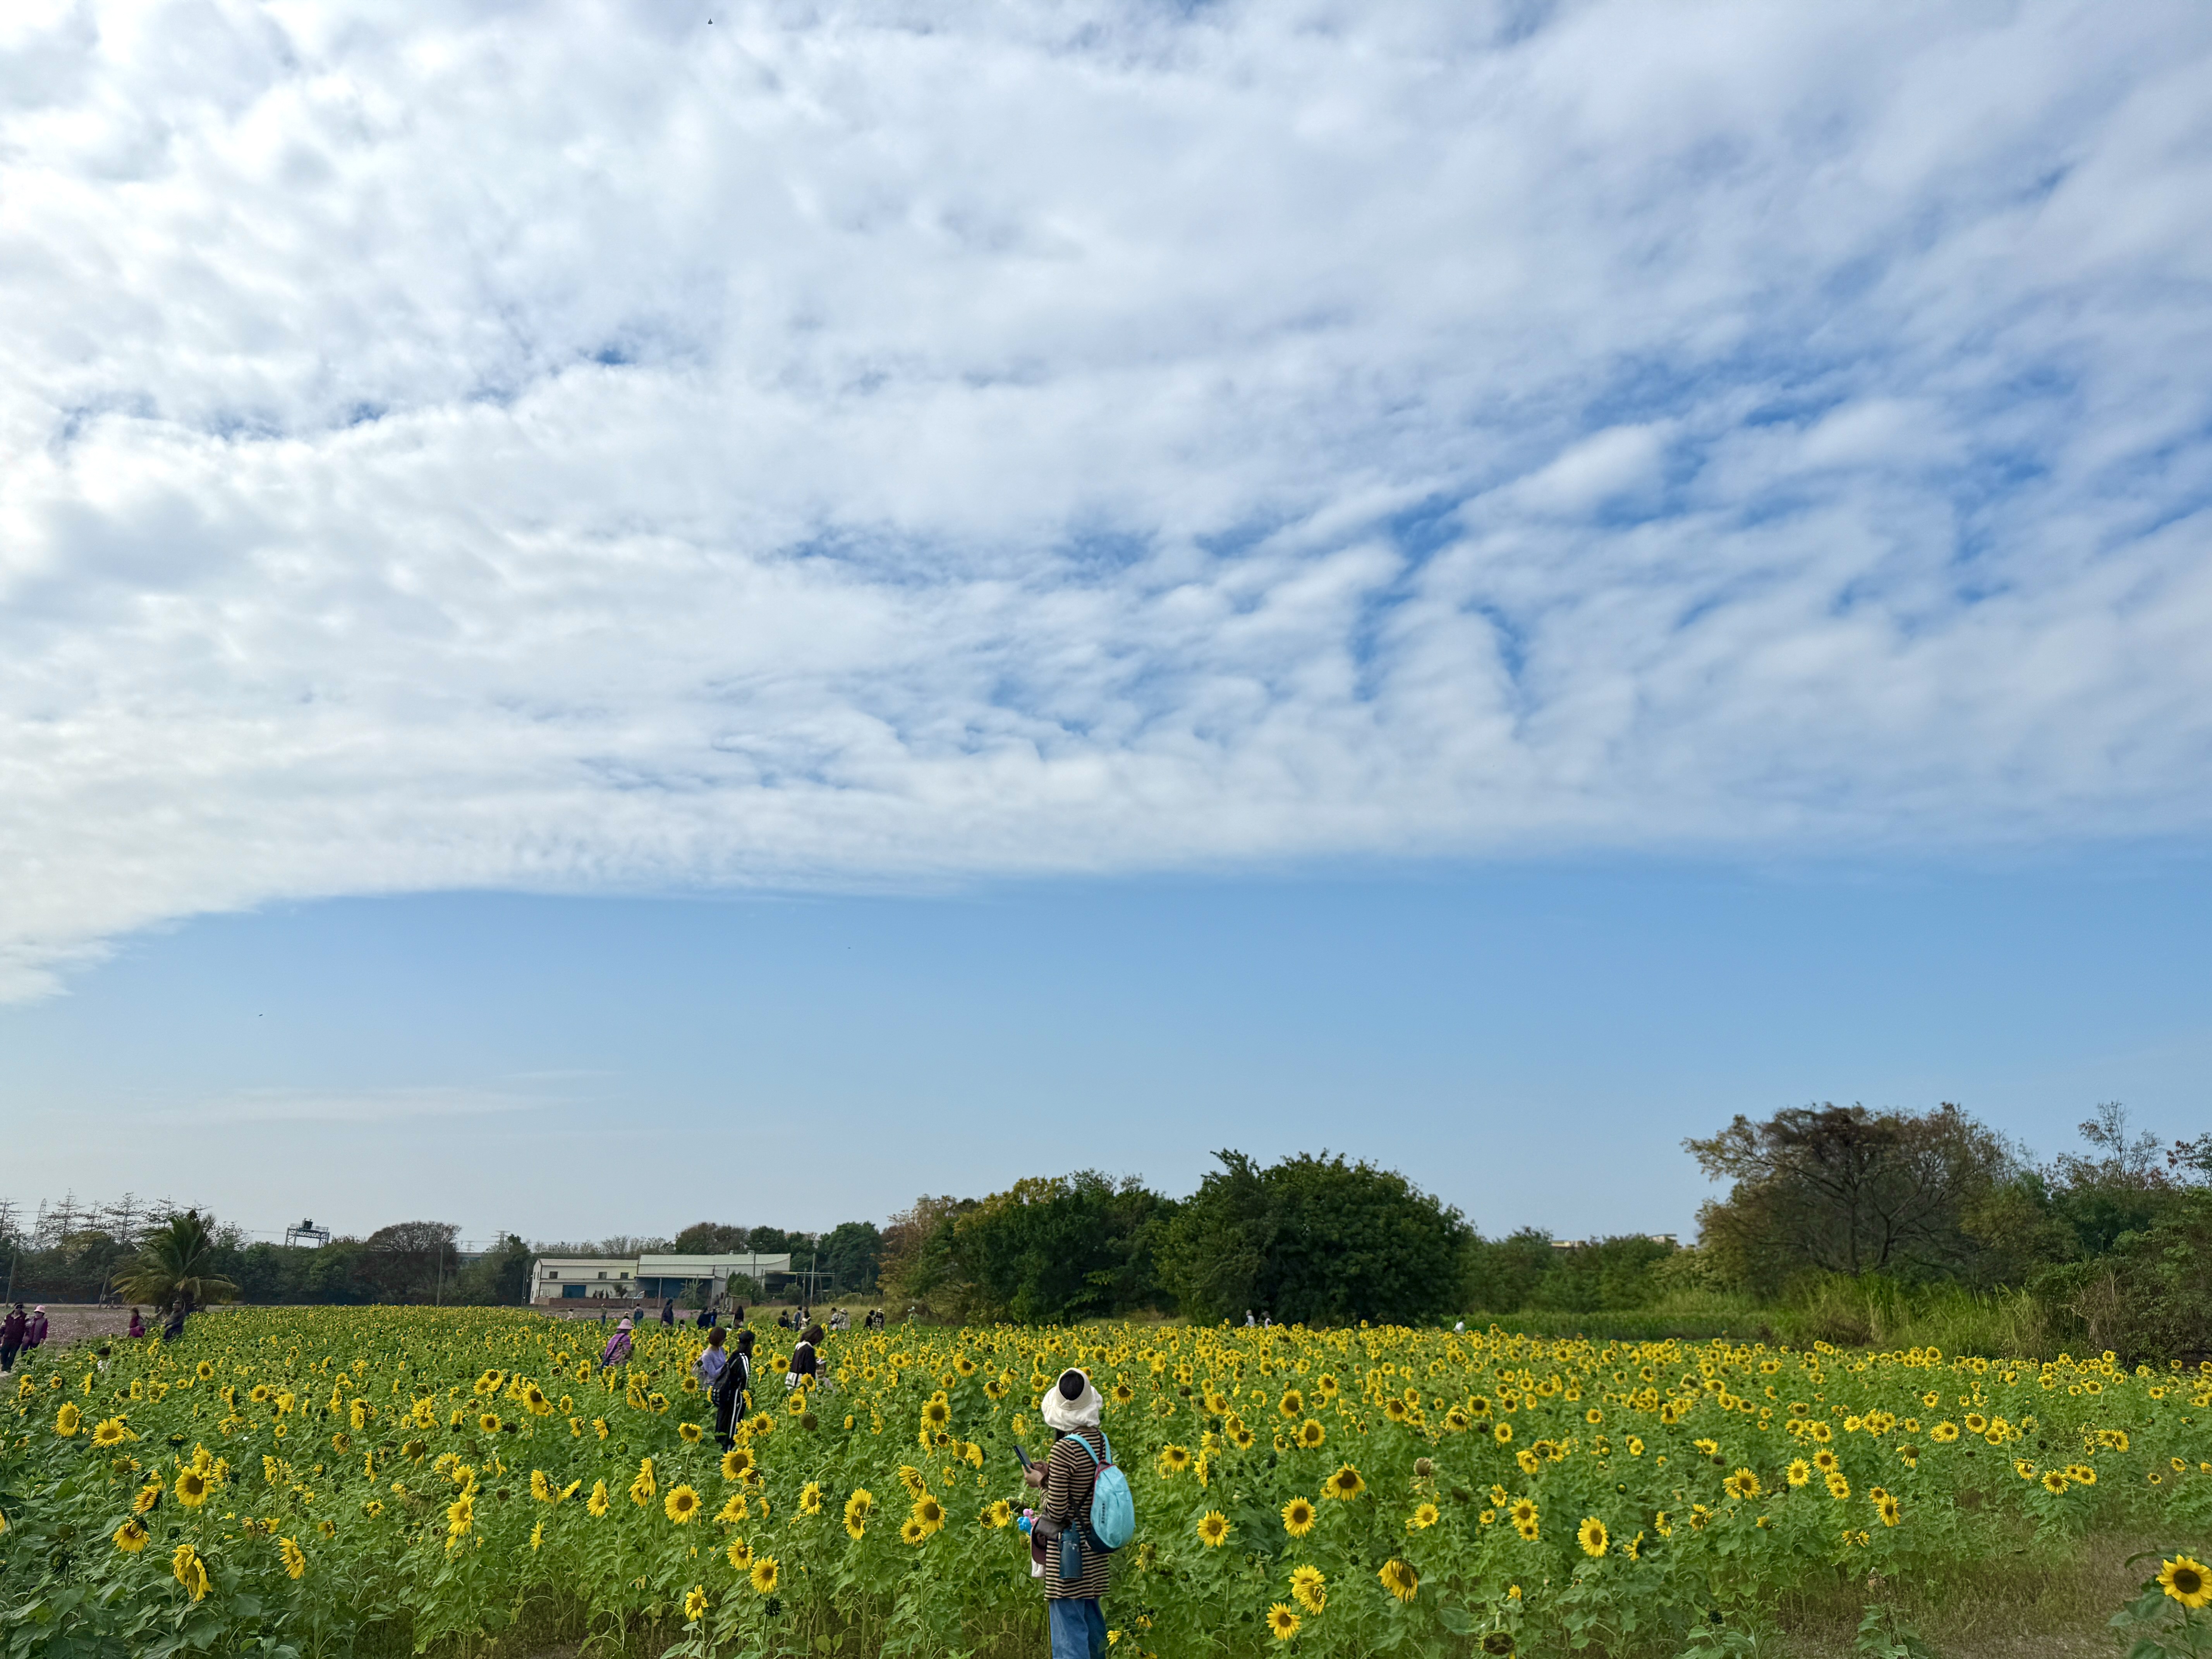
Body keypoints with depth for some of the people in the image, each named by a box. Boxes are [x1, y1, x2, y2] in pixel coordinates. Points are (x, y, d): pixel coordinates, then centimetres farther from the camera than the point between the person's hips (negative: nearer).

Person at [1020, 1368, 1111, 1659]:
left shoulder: (1065, 1449, -22)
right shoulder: (1100, 1441, 1)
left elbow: (1056, 1512, -17)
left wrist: (1040, 1482, -2)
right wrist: (1051, 1476, 9)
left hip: (1068, 1549, -8)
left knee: (1069, 1626, -3)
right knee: (1091, 1618, 21)